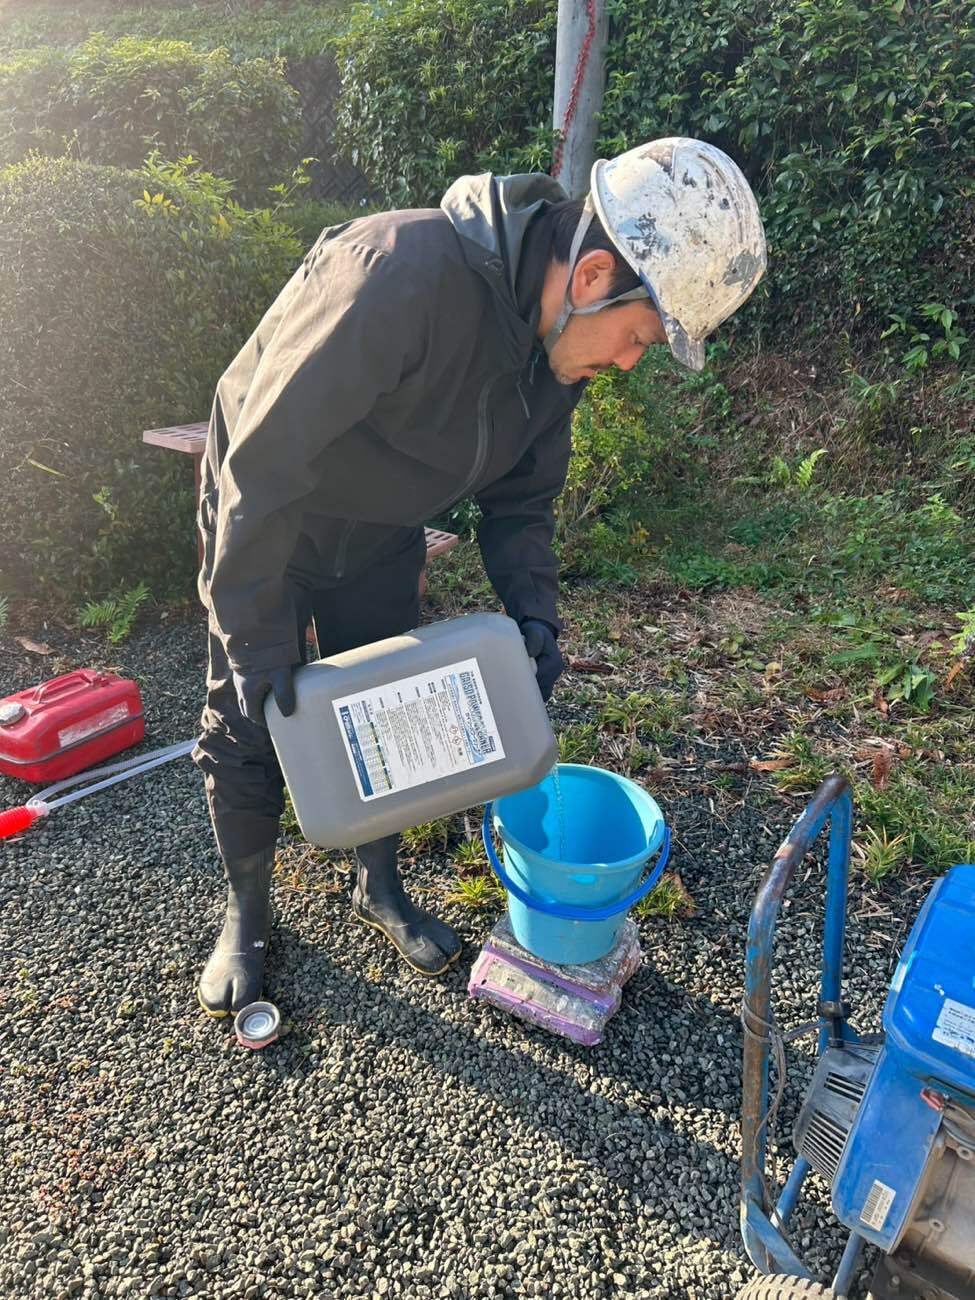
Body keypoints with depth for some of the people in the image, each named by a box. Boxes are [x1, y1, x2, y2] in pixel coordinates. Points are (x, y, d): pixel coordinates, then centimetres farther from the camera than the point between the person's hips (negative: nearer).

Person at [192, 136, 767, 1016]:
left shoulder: (562, 342, -11)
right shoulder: (403, 279, -37)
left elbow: (522, 497, 1)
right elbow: (264, 461, -33)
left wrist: (535, 613, -13)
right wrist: (256, 639, -30)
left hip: (383, 541, 6)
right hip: (264, 520, -5)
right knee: (248, 728, 5)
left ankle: (380, 888, 37)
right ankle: (247, 912, 30)